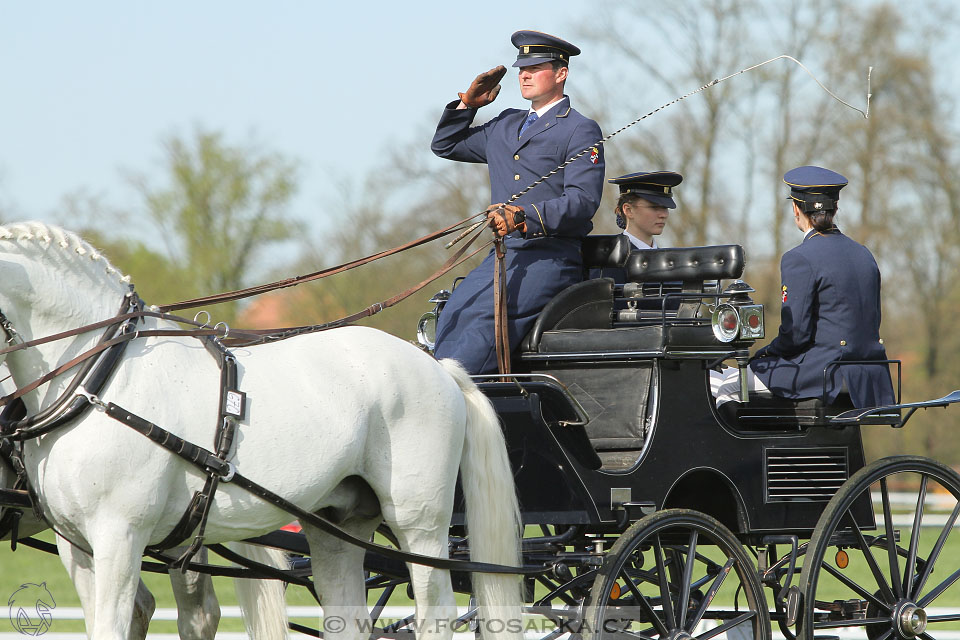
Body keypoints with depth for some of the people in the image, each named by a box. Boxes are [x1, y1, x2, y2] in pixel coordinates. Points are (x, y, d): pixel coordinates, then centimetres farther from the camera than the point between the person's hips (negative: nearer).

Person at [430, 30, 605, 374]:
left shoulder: (581, 131, 1)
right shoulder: (504, 126, 23)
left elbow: (583, 201, -11)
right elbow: (445, 145, 37)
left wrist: (525, 216, -26)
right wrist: (468, 103, 21)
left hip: (552, 257, -7)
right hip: (504, 253, 7)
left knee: (488, 313, -30)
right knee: (452, 315, -21)